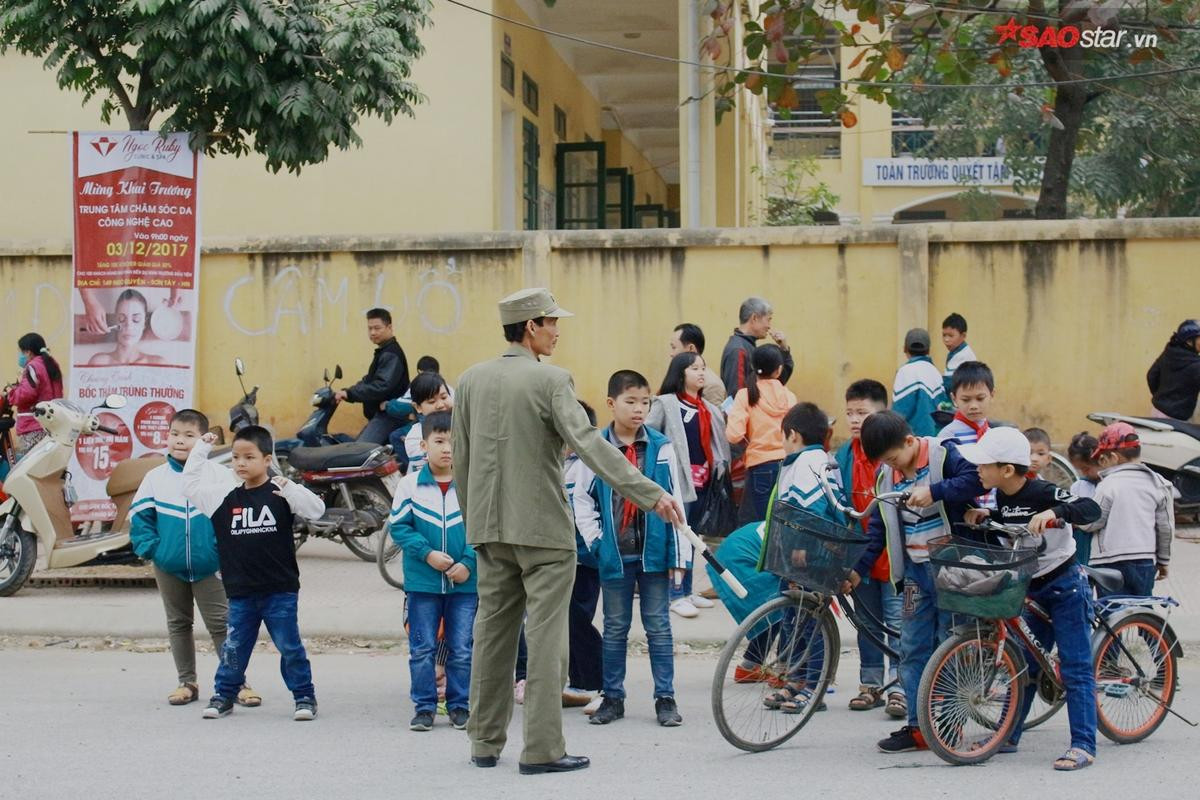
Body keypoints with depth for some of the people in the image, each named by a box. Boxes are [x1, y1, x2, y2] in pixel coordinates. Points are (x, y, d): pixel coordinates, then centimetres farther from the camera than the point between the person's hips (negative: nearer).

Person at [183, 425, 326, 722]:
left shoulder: (281, 492, -5)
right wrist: (200, 450, 0)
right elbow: (190, 487, 6)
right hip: (240, 592, 3)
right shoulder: (225, 495, 4)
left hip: (280, 590, -3)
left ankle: (305, 696, 14)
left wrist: (289, 489, -31)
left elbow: (316, 509, -15)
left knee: (290, 646, 3)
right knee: (234, 647, 10)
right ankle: (224, 694, 25)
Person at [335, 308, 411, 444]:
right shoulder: (382, 352, 20)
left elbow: (381, 387, -26)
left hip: (388, 415, -11)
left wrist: (349, 394, -29)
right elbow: (369, 381, 20)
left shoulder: (391, 355, -14)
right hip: (378, 414, 11)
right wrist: (345, 393, 5)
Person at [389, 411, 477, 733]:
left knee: (462, 649, 6)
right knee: (422, 648, 5)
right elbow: (399, 526, -2)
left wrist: (468, 564, -11)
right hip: (422, 582, 0)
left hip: (464, 582, 0)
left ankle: (460, 705, 17)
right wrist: (427, 553, -13)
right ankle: (424, 707, 15)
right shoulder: (410, 484, -3)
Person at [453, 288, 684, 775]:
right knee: (545, 638, -1)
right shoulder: (551, 380, -12)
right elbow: (589, 443, -23)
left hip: (490, 528, 6)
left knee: (492, 633, 13)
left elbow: (461, 458, 11)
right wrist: (651, 495, -26)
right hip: (543, 530, -6)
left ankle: (485, 743, 19)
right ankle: (542, 749, -1)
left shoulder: (471, 380, 6)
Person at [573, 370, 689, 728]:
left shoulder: (661, 448, 0)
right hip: (614, 555, 0)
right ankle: (612, 698, 18)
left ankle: (665, 698, 11)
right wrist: (595, 541, -2)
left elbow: (675, 502, 1)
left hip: (653, 552, 0)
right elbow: (582, 500, 6)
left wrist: (678, 555, -1)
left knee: (659, 627, 5)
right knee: (615, 629, 10)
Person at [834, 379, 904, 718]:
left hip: (893, 553, -5)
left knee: (897, 622, -2)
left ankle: (899, 687, 3)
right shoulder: (843, 457, 7)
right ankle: (870, 684, 21)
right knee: (867, 623, 12)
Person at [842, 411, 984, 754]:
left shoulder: (943, 454, -9)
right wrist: (858, 569, 10)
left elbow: (977, 479, -23)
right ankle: (918, 726, 7)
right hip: (916, 570, 6)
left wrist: (934, 491, -27)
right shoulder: (886, 475, 9)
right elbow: (879, 527, 15)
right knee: (912, 648, 3)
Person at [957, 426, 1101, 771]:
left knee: (1075, 667, -7)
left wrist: (1054, 512, -46)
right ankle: (1008, 736, 21)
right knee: (1023, 664, 13)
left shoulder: (1043, 493, -20)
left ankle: (1083, 745, -8)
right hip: (1033, 591, 8)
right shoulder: (1002, 497, 1)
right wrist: (982, 515, 3)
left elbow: (1091, 510, -31)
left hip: (1066, 587, -8)